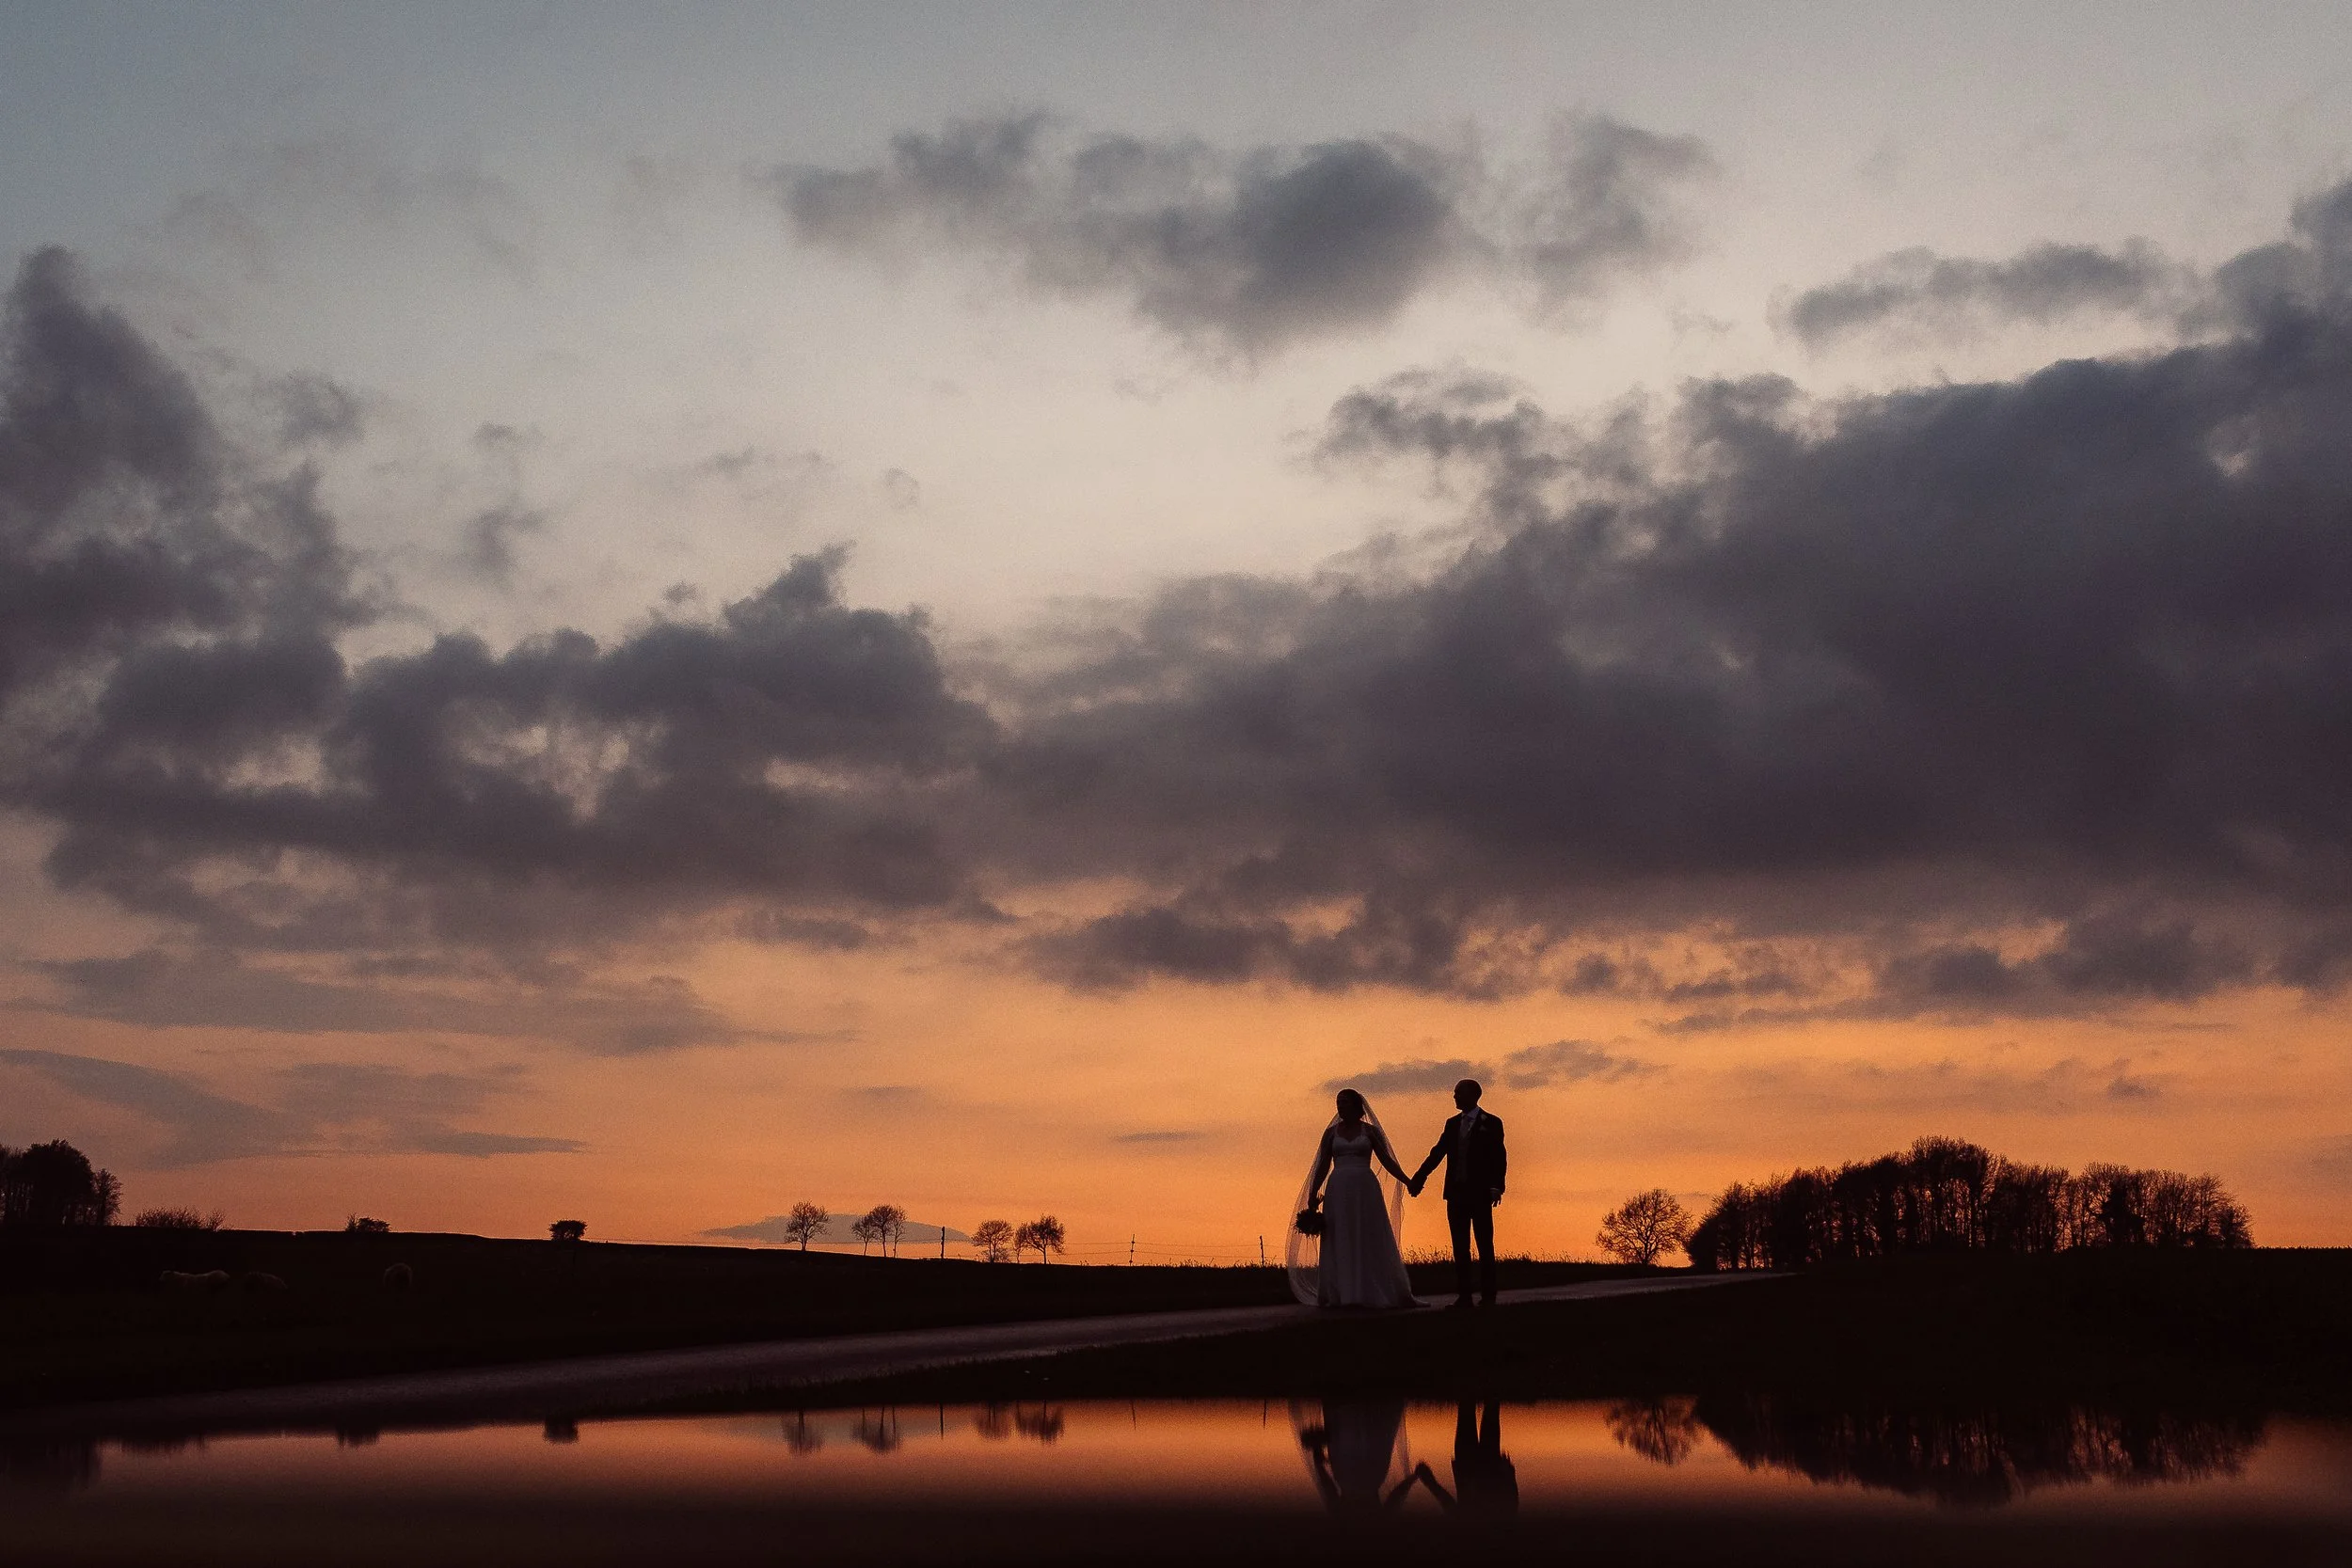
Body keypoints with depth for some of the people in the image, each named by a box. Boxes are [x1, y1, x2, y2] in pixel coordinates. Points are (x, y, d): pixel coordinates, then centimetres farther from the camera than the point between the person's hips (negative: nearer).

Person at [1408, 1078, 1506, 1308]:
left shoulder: (1491, 1123, -2)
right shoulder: (1452, 1123, 13)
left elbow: (1499, 1157, -7)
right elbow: (1438, 1153, 11)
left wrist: (1496, 1187, -19)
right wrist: (1418, 1179, 3)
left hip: (1480, 1194, -5)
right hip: (1456, 1193, 5)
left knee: (1484, 1245, -1)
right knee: (1460, 1246, 6)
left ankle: (1488, 1296, 2)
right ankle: (1464, 1295, 9)